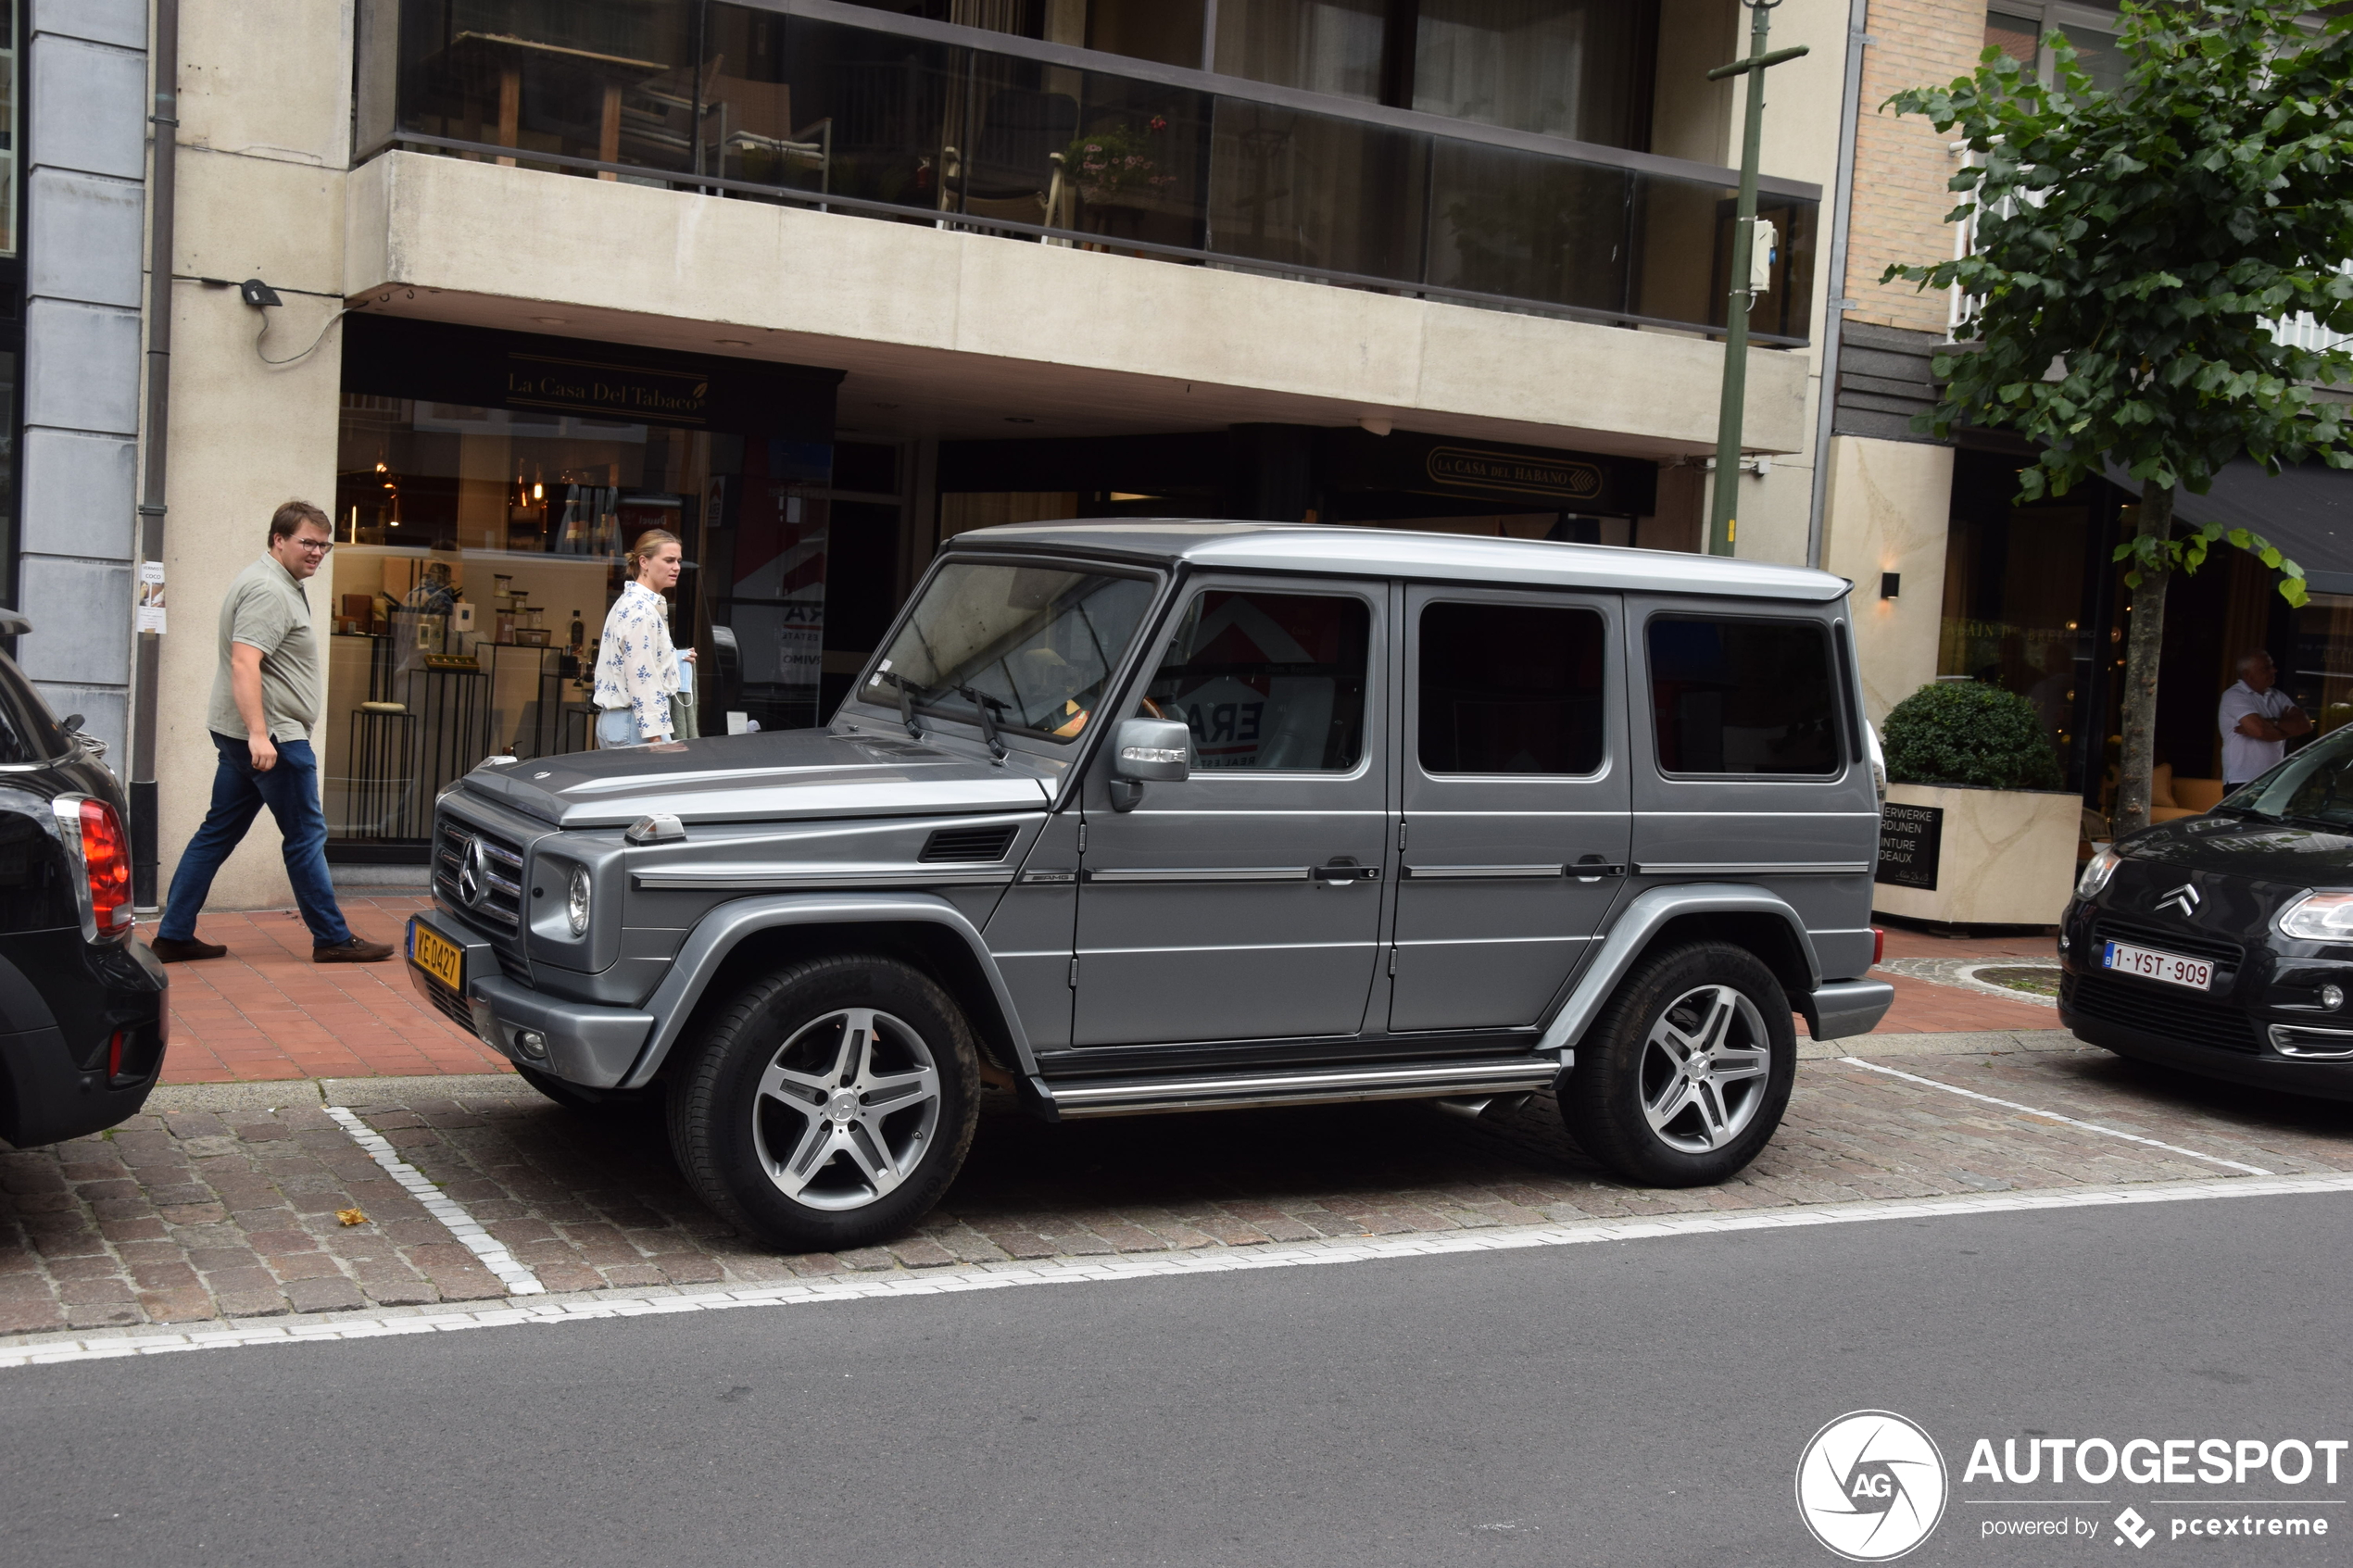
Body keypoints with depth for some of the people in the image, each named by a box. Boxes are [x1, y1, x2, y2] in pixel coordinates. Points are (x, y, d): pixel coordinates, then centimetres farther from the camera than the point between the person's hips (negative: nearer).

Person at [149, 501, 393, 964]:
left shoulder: (280, 585, 18)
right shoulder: (268, 590, -16)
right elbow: (244, 664, -26)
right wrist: (258, 734, -32)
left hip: (239, 735, 11)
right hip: (273, 735, -11)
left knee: (218, 833, 10)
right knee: (306, 835, -2)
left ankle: (173, 935, 13)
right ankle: (332, 939, 5)